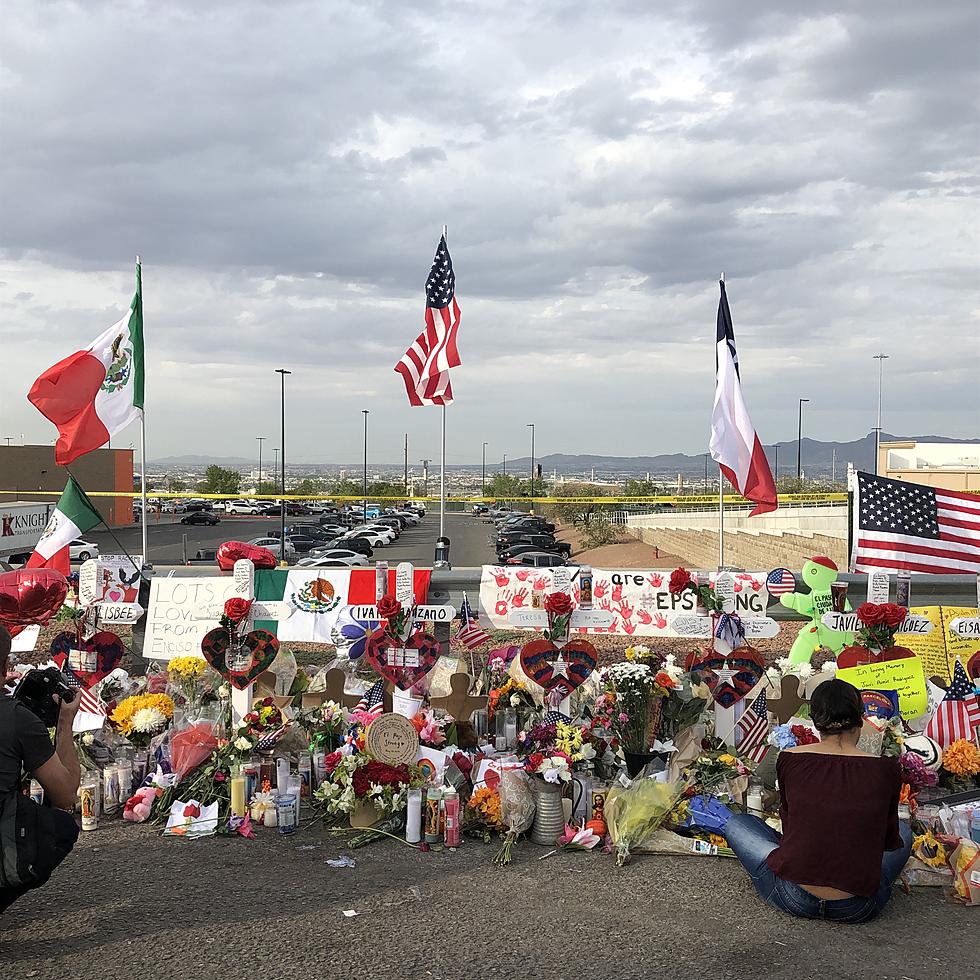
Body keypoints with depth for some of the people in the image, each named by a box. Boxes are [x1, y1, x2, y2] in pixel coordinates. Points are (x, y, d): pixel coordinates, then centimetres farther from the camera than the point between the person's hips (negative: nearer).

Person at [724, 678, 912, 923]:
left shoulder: (789, 760, -5)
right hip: (858, 908, 1)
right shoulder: (885, 770, -6)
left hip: (793, 899, -1)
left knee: (737, 823, 25)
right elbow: (891, 841, 9)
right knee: (903, 830, 29)